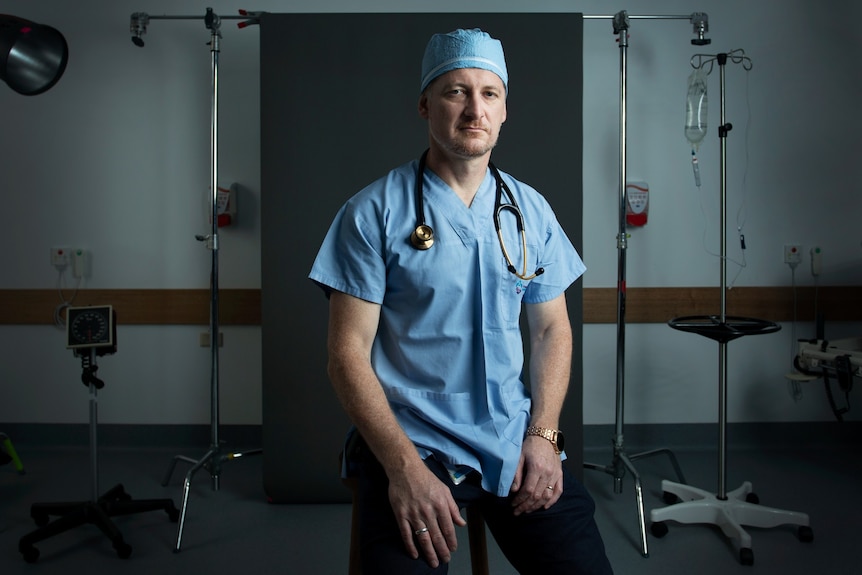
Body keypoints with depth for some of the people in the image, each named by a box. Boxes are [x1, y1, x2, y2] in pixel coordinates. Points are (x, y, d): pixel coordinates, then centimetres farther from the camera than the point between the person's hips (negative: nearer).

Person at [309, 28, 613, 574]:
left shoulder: (531, 210, 8)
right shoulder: (373, 212, -5)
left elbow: (553, 328, 11)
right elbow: (348, 352, -8)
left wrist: (542, 435, -3)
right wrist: (404, 466, -17)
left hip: (515, 441, 4)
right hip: (411, 443, -3)